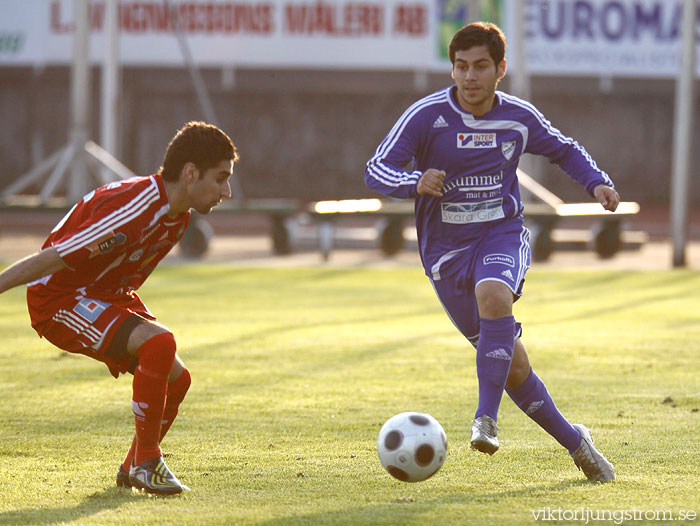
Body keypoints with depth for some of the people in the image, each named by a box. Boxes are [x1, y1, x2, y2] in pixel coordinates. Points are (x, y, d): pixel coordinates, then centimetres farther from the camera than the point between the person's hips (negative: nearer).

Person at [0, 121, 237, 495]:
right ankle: (146, 462, -15)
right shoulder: (134, 208, -30)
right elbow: (49, 260, -30)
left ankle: (132, 469, 21)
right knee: (159, 342, -28)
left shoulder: (177, 216, 0)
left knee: (175, 378, 0)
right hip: (58, 299, -10)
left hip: (107, 295, 10)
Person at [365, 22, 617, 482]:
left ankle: (487, 418, -30)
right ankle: (573, 440, 16)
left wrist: (597, 182, 3)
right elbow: (376, 171, -12)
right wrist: (415, 182, -32)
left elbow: (563, 150, 20)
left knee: (493, 296, -35)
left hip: (502, 233, 0)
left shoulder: (519, 117, 0)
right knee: (509, 360, 0)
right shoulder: (427, 116, -9)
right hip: (445, 245, 0)